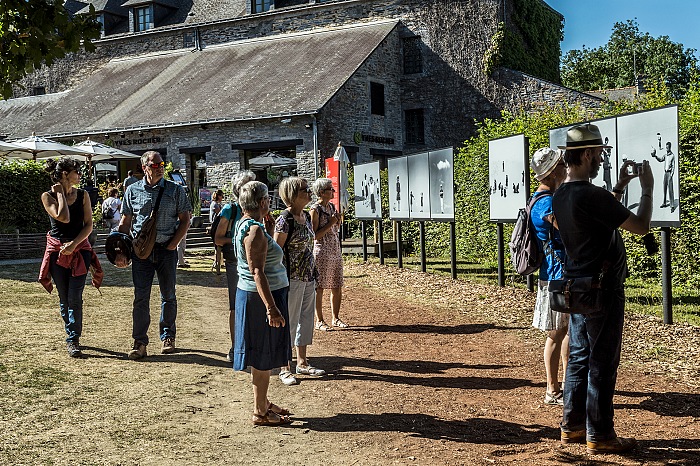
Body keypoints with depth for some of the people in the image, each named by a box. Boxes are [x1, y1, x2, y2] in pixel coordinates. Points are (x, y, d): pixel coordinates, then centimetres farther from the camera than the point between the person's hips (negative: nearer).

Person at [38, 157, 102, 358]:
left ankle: (73, 341, -4)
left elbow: (89, 225, 1)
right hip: (57, 251, 0)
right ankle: (72, 336, 22)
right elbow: (63, 218, -17)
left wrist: (74, 244, -11)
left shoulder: (82, 195, 4)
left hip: (80, 249, 1)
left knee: (75, 297, -7)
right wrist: (60, 193, -8)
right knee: (64, 298, 7)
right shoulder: (48, 196, -2)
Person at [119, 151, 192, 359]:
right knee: (140, 297, -2)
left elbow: (185, 219, 3)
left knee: (168, 295, 9)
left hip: (167, 249, 0)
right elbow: (126, 221, 11)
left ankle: (168, 338, 23)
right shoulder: (133, 190, 6)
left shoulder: (175, 190, 2)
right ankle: (139, 342, 3)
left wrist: (173, 244, -6)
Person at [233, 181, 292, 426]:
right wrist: (271, 308, -27)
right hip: (262, 296, -10)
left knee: (263, 354, 18)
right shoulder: (255, 230, -20)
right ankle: (260, 412, 7)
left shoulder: (244, 224, 11)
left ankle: (263, 402, 30)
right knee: (264, 354, -2)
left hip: (251, 295, 10)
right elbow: (257, 272, -26)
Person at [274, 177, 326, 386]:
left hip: (308, 278, 9)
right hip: (292, 278, -8)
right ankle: (285, 369, 11)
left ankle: (302, 363, 28)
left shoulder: (306, 216, 9)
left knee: (306, 320, 15)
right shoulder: (285, 220, -16)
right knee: (289, 322, 1)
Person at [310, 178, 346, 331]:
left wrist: (338, 221, 4)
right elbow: (315, 235, -16)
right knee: (319, 287, 1)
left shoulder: (331, 206, 11)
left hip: (335, 251, 8)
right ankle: (319, 321, 9)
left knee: (337, 287, 11)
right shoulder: (315, 210, -11)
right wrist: (330, 223, -16)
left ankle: (336, 318, 22)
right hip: (322, 252, -8)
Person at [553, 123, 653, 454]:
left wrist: (620, 186, 18)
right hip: (602, 290, -9)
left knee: (579, 358, 16)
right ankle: (599, 435, 10)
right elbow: (640, 226, -17)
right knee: (602, 363, 1)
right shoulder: (591, 195, -22)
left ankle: (572, 426, 24)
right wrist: (647, 189, -3)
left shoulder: (560, 196, 6)